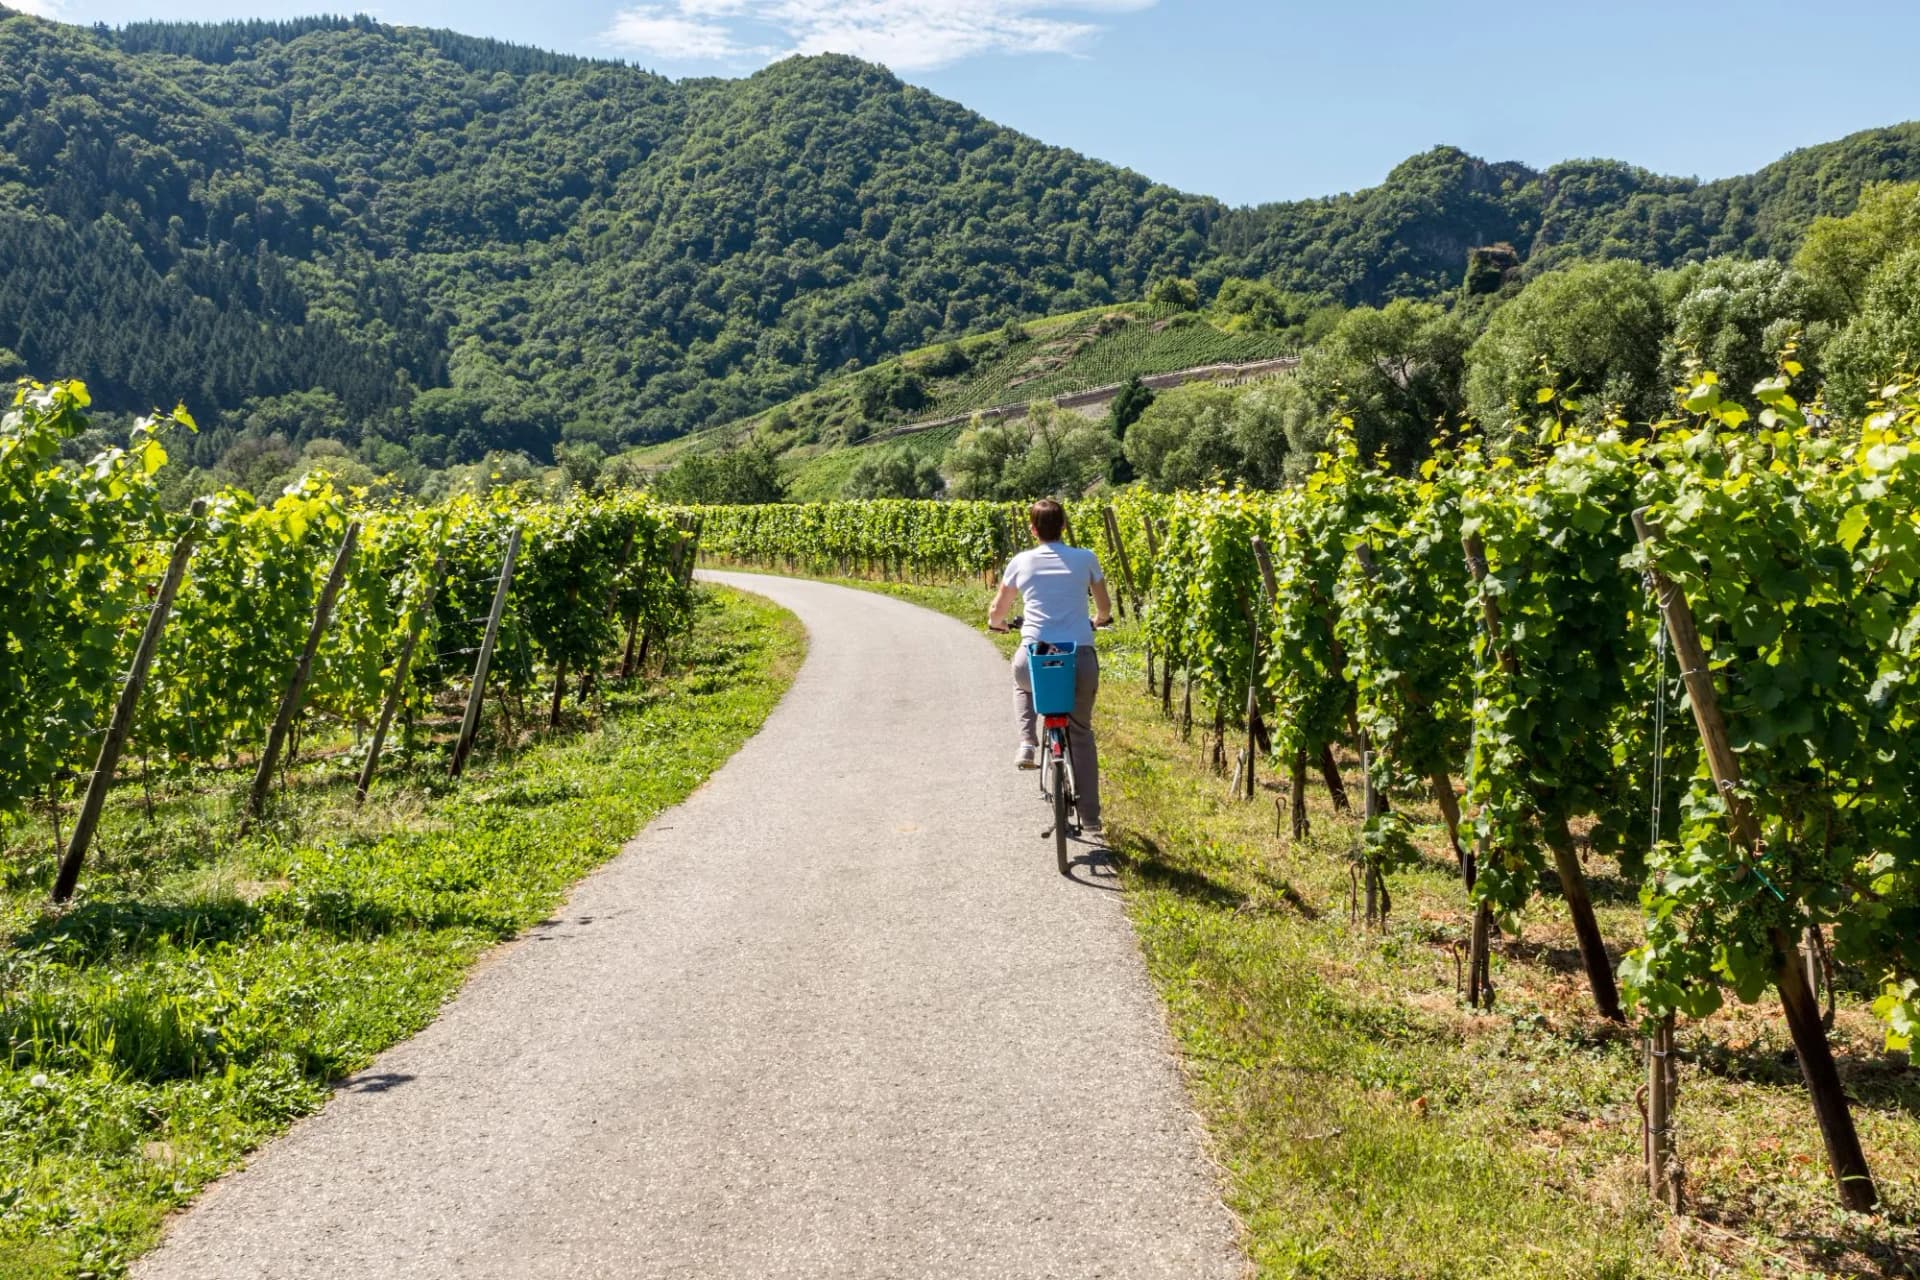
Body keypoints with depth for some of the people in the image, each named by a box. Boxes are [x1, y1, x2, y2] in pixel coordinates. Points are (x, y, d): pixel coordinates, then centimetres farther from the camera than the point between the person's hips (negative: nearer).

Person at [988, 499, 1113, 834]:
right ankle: (1090, 819, 15)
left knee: (1022, 682, 37)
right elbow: (1104, 607, 22)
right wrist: (1097, 620, 45)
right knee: (1081, 734, 18)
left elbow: (997, 613, 19)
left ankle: (1027, 744, 14)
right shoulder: (1086, 558, 7)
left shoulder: (1021, 562, 7)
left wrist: (996, 623, 43)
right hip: (1081, 658, 0)